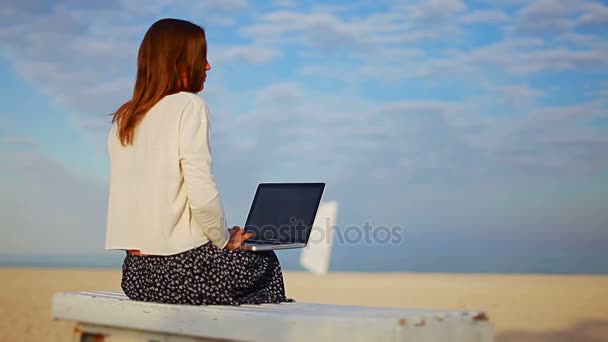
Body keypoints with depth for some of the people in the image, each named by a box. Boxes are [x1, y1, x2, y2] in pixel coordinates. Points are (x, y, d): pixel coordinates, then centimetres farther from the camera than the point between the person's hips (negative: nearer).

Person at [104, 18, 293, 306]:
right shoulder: (189, 106, -10)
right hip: (181, 270, -7)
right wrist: (224, 240, -2)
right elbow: (203, 196, -20)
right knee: (265, 262, 19)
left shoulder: (123, 118, 11)